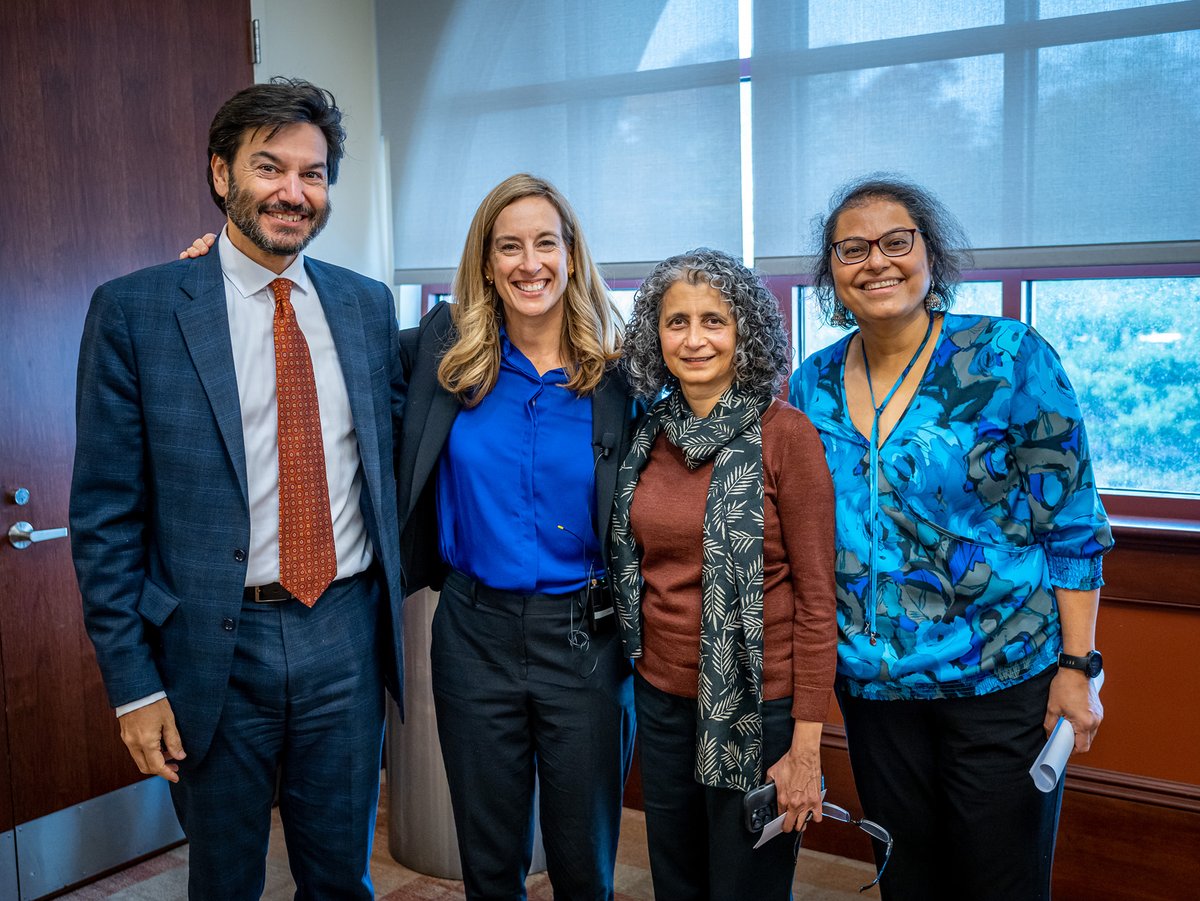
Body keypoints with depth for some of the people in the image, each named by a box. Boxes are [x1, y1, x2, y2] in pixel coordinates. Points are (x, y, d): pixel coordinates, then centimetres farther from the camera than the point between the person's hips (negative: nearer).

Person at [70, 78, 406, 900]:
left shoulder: (368, 305, 4)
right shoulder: (135, 310, -6)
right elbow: (106, 515, -6)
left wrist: (392, 593, 7)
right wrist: (134, 684, -7)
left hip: (347, 632, 3)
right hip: (217, 646, -2)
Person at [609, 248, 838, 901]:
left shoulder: (785, 436, -13)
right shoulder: (651, 436, 4)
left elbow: (816, 598, -13)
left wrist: (807, 747, -14)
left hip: (755, 704, -5)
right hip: (661, 695, 5)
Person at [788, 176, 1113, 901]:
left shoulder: (1009, 358, -10)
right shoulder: (813, 384, 2)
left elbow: (1072, 522, -8)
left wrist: (1078, 665, -11)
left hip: (1002, 678, -3)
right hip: (871, 680, 4)